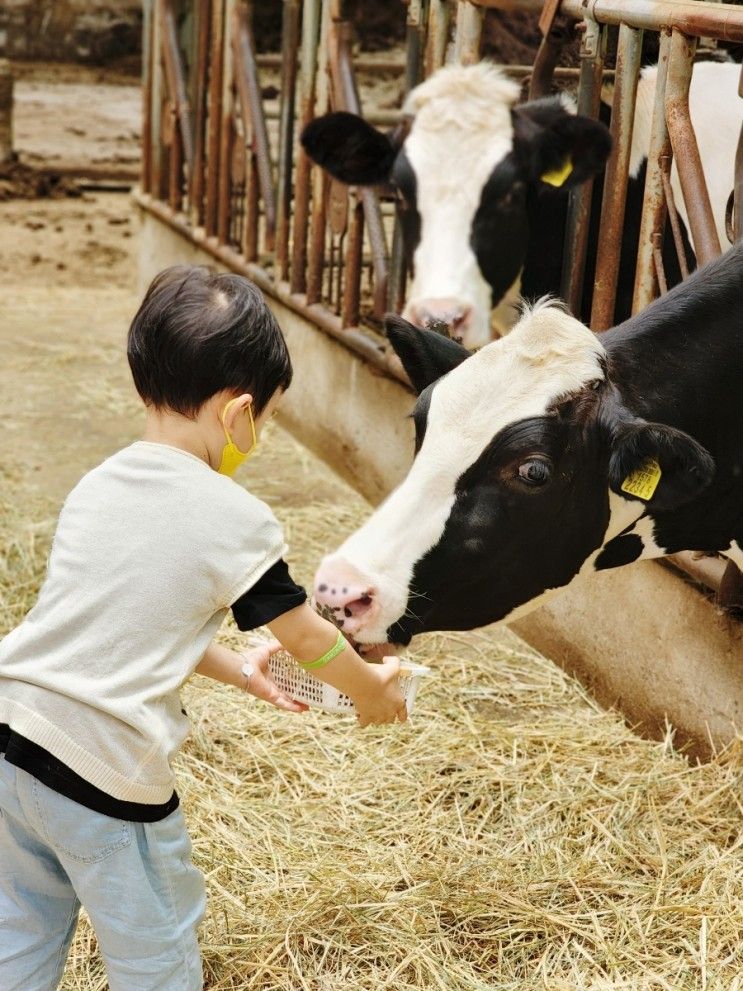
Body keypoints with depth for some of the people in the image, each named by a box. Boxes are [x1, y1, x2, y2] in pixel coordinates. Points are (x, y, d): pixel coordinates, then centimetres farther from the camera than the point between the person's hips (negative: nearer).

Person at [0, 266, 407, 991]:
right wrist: (372, 688, 20)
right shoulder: (236, 519, -12)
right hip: (106, 771, -6)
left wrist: (233, 668, 25)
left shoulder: (97, 486, 7)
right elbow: (305, 637, 2)